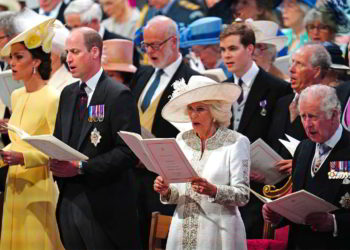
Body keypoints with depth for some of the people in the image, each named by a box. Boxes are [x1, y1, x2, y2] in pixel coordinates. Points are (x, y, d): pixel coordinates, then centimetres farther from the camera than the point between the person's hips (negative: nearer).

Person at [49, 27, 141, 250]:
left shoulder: (118, 95, -10)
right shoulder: (68, 94, 15)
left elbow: (129, 152, -16)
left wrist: (81, 167, -20)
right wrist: (56, 162, -2)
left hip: (103, 206, -7)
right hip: (69, 200, 7)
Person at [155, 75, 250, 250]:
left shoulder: (236, 142, -6)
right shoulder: (182, 140, 9)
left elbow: (243, 195, -10)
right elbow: (177, 194, 13)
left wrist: (213, 191, -26)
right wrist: (167, 191, -8)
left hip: (218, 233, -4)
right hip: (183, 233, 4)